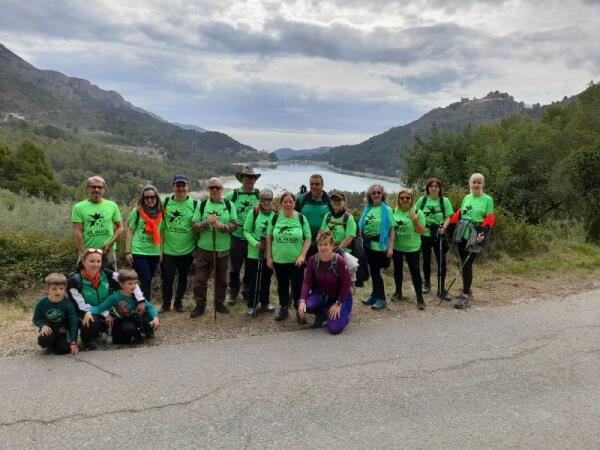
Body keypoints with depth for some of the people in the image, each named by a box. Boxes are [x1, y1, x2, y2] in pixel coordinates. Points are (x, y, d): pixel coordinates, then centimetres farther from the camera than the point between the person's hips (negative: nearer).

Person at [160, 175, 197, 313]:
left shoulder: (194, 204, -3)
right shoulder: (166, 203, 0)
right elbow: (161, 228, 2)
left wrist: (197, 247, -2)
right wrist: (160, 249, -1)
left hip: (187, 250, 0)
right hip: (168, 250, 0)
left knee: (183, 277, 13)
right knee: (167, 278, 3)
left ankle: (178, 302, 30)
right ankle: (166, 303, 21)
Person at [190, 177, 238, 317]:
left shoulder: (229, 204, 2)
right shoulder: (202, 204, 0)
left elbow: (234, 224, -3)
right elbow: (194, 226, -3)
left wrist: (221, 225, -20)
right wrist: (207, 222, -21)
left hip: (223, 249, 1)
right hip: (204, 249, -1)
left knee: (221, 279, 12)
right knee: (200, 279, 3)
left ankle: (219, 303, 30)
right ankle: (200, 305, 19)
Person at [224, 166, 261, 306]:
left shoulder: (260, 195, 0)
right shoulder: (232, 195, -2)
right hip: (236, 238, -1)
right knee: (234, 268, 11)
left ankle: (248, 293, 33)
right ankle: (233, 293, 28)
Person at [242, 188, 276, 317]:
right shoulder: (253, 213, -8)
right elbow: (246, 232, -5)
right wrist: (255, 243, -18)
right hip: (254, 253, -2)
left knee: (266, 279, 15)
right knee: (254, 280, 4)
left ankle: (264, 303, 32)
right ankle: (251, 306, 18)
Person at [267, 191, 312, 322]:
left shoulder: (301, 218, -3)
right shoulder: (275, 217, -1)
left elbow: (308, 238, -2)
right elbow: (269, 238, 5)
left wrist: (302, 255, -12)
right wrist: (269, 257, 1)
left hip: (296, 260, -2)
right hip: (279, 260, 2)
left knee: (297, 286, 3)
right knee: (282, 286, 14)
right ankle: (284, 309, 30)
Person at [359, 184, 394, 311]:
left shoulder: (387, 209, -7)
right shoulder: (367, 209, 6)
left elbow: (391, 229, -9)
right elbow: (361, 227, 11)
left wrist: (390, 247, -14)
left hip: (380, 246, -5)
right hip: (368, 246, 5)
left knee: (376, 272, -1)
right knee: (373, 271, 12)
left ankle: (381, 298, 11)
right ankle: (375, 295, 25)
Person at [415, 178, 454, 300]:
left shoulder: (444, 201, -1)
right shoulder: (422, 200, 2)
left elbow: (448, 217, -3)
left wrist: (444, 227, -21)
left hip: (439, 235, -1)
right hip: (425, 234, 2)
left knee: (441, 261, -3)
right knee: (426, 260, 14)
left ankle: (441, 290, 5)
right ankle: (427, 284, 33)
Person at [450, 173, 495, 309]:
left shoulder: (487, 199, -1)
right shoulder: (466, 198, 13)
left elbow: (489, 219, -5)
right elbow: (459, 214, 18)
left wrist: (483, 233, -19)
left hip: (475, 236, -5)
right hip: (461, 234, 5)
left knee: (467, 264, -11)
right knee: (465, 264, 11)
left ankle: (466, 297, -7)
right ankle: (467, 290, 27)